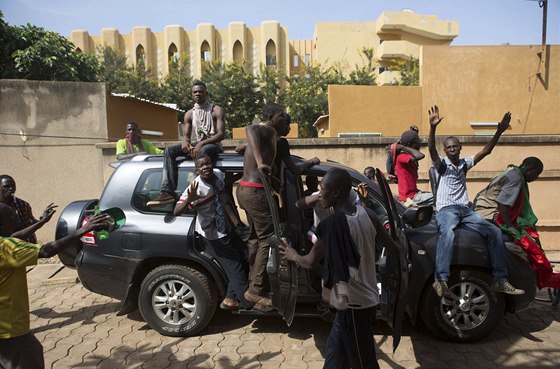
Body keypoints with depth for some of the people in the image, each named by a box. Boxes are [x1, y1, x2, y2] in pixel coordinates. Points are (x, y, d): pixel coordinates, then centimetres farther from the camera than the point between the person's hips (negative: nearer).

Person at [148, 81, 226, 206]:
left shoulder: (217, 110, -1)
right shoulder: (189, 114, 15)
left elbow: (221, 134, -12)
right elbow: (186, 135, 11)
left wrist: (202, 143, -25)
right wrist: (185, 142, -17)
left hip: (214, 145, -6)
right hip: (197, 145, 6)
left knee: (203, 151, -42)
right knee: (169, 151, -14)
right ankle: (167, 192, -26)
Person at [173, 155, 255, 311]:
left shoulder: (218, 174, -10)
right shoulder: (196, 187, -28)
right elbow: (176, 212, -34)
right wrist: (189, 199, -50)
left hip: (225, 228, 7)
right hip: (212, 234, -7)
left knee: (242, 261, 13)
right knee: (235, 267, -1)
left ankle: (230, 299, 28)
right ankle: (248, 303, 17)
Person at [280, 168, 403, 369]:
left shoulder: (330, 224, -23)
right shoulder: (368, 216, -5)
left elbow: (310, 262, -9)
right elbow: (395, 250, 4)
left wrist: (293, 255, 12)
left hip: (352, 304, -7)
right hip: (366, 298, 8)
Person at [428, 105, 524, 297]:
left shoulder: (465, 163, 20)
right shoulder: (441, 164, 4)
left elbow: (485, 151, 12)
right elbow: (431, 149, -15)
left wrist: (499, 131, -1)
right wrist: (433, 127, -32)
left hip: (465, 209, 6)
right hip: (446, 209, -5)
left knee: (494, 232, -13)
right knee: (447, 232, -37)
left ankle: (500, 280, -10)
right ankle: (441, 280, -43)